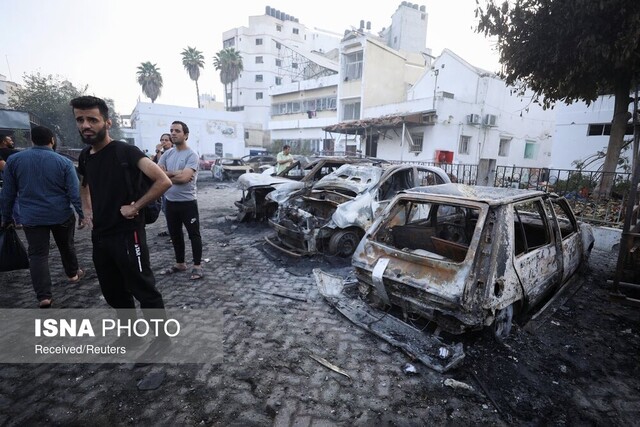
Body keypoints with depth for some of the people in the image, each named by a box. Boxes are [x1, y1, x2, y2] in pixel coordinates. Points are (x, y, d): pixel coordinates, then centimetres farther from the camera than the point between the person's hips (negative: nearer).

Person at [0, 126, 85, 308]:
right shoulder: (64, 162, -8)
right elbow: (74, 192, -11)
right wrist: (82, 214, -5)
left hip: (32, 218, 1)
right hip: (61, 215, -1)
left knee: (37, 255, 4)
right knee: (66, 246, 20)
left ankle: (44, 296, 1)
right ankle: (73, 274, 39)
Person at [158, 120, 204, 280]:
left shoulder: (192, 155, -11)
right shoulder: (167, 154, 9)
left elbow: (184, 177, -22)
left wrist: (166, 175, -7)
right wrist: (176, 174, -13)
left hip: (187, 202, -7)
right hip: (170, 202, 7)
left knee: (194, 234, 3)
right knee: (175, 235, 17)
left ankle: (197, 266, 12)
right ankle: (180, 263, 32)